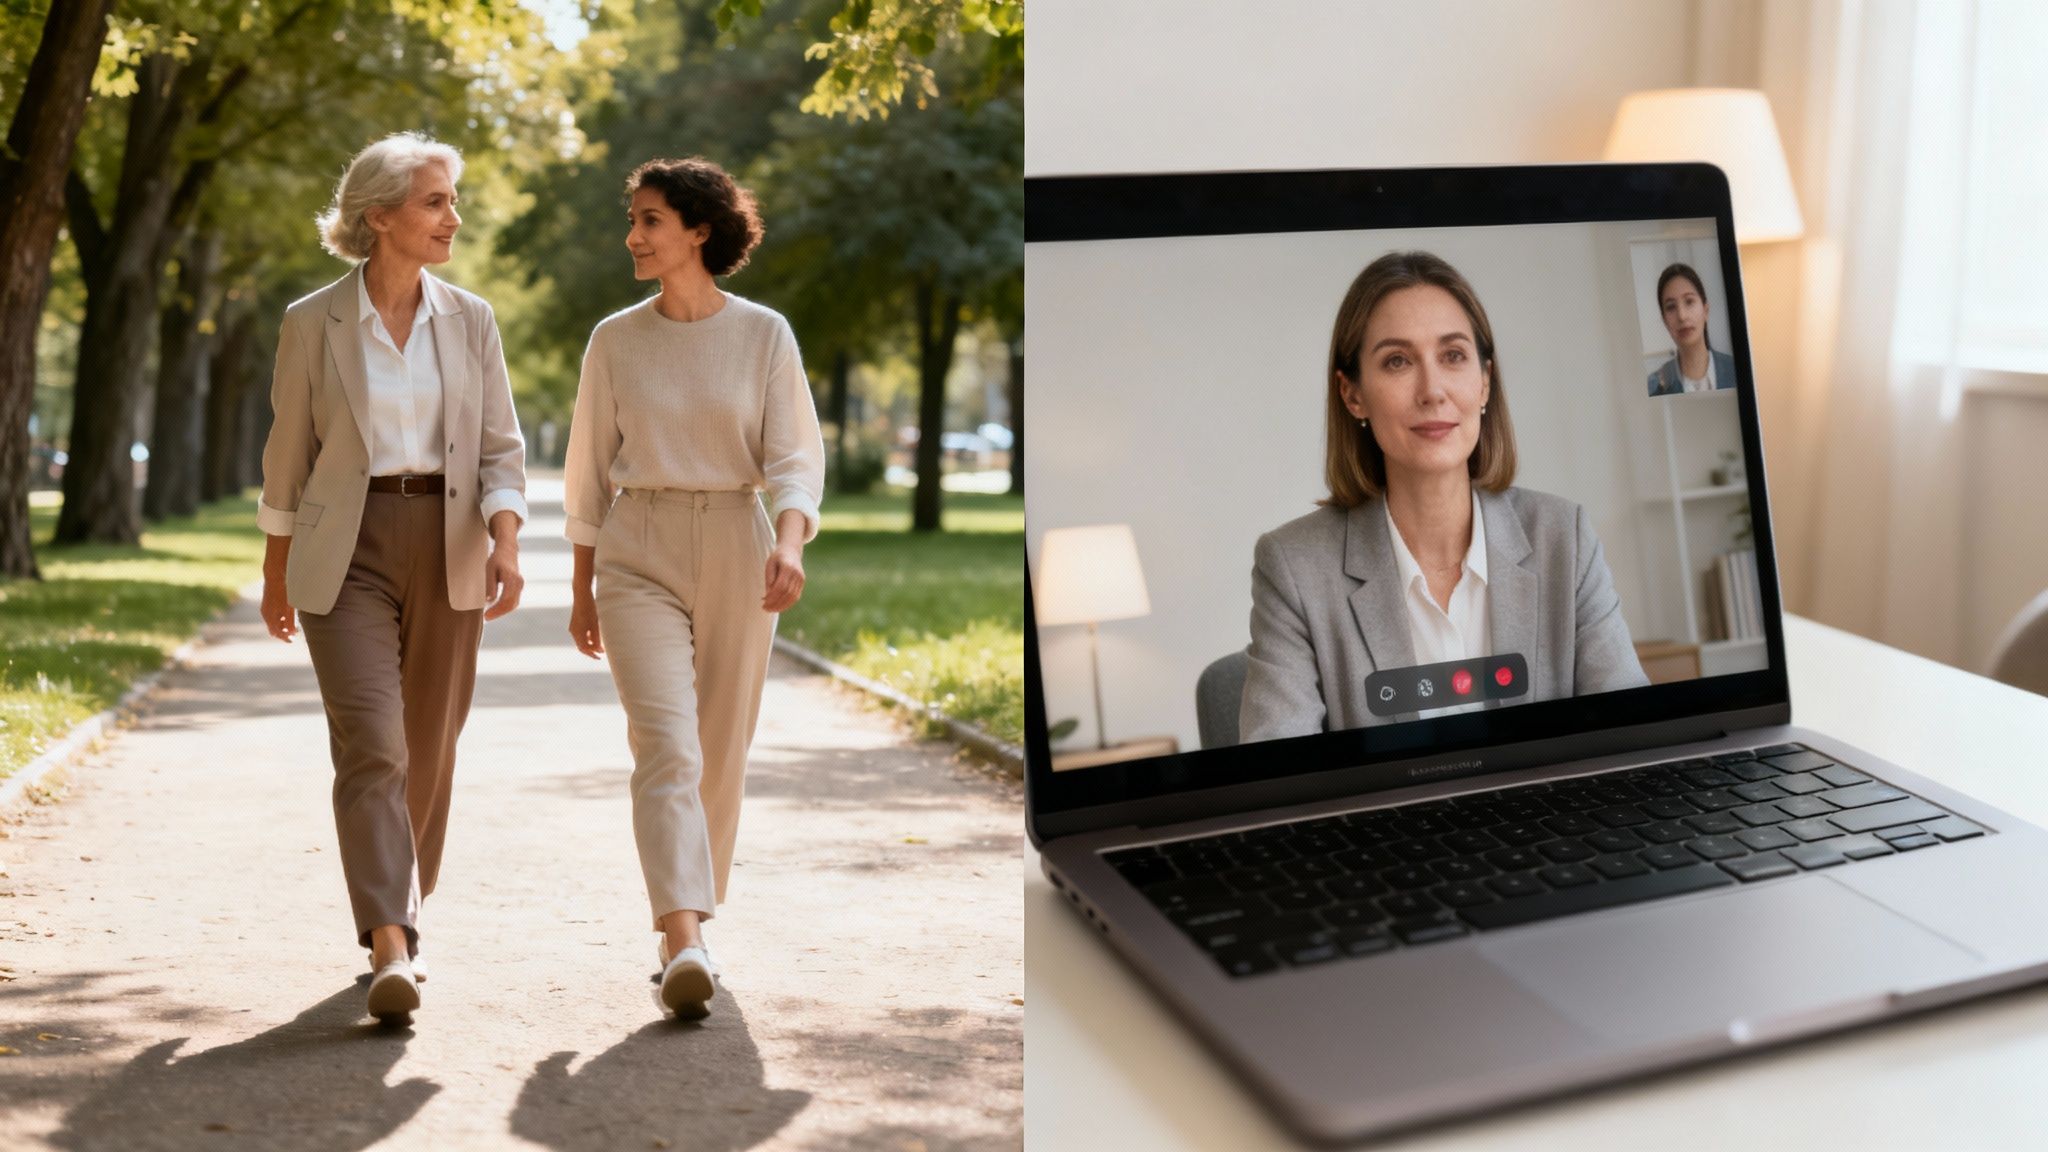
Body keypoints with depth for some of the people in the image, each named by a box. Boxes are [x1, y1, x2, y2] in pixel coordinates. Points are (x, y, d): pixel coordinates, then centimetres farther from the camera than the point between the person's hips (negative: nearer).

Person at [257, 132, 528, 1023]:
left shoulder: (470, 321, 4)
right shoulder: (312, 323, -1)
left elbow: (501, 448, 3)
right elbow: (287, 453, 7)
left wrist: (505, 543, -13)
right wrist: (276, 571, 12)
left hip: (448, 548, 3)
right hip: (346, 553, -3)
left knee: (428, 748, 10)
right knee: (370, 743, -15)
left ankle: (404, 910, 30)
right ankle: (392, 950, -18)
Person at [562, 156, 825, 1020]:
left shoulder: (764, 335, 0)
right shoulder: (616, 339, 4)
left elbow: (795, 456, -3)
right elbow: (590, 470, 10)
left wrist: (788, 543, -22)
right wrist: (582, 591, 12)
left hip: (735, 549, 1)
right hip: (638, 552, 0)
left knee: (720, 750, 9)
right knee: (666, 743, -15)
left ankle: (689, 916, 28)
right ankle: (683, 945, -23)